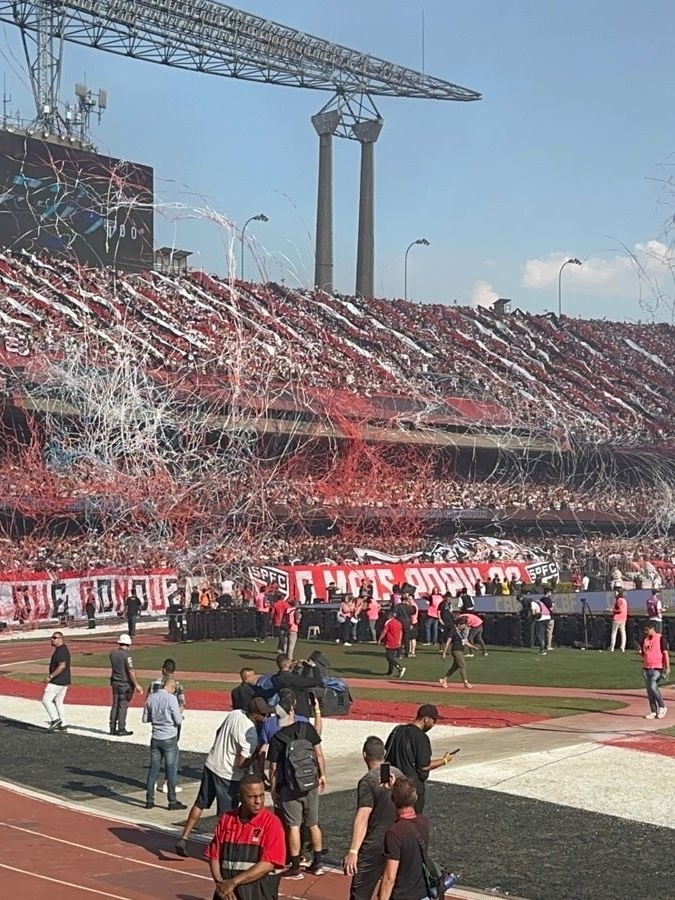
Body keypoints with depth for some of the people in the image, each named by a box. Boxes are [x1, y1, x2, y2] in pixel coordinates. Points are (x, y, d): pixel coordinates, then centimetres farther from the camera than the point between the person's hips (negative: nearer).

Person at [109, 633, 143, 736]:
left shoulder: (112, 653, 2)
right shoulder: (126, 655, -18)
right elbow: (131, 671, -20)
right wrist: (137, 685, -16)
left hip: (115, 682, 6)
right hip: (125, 683, -6)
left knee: (115, 705, 14)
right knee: (123, 706, 0)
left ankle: (112, 728, 18)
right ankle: (121, 729, 3)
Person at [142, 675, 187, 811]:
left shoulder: (151, 698, 1)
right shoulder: (171, 698, -15)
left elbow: (145, 719, 7)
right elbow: (178, 720, -13)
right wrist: (180, 713, 7)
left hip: (155, 738, 5)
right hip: (169, 739, -5)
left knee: (153, 769, 10)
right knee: (171, 770, 3)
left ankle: (149, 800, 12)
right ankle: (172, 801, 7)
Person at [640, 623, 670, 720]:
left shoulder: (660, 638, -7)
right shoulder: (645, 639, 13)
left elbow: (665, 653, -11)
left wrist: (667, 667, -18)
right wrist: (640, 652, -3)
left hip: (657, 668, -7)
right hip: (646, 668, 7)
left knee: (653, 686, -21)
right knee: (649, 690, 6)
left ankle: (662, 707, -5)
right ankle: (653, 712, 11)